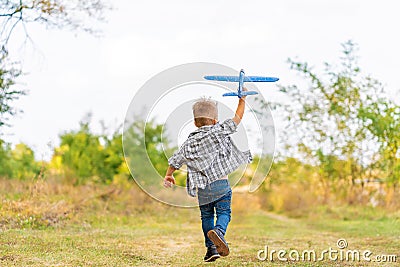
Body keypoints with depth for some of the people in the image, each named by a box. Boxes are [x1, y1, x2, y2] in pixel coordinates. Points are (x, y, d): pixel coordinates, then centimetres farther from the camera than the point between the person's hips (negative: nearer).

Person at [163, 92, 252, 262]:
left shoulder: (188, 143, 9)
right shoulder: (219, 132, 0)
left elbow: (175, 161, 16)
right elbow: (237, 118, 5)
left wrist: (168, 176, 33)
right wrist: (242, 100, 16)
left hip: (201, 189, 3)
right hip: (221, 184, -3)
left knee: (206, 216, 17)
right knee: (224, 212, 2)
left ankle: (211, 248, 13)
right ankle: (219, 231, -29)